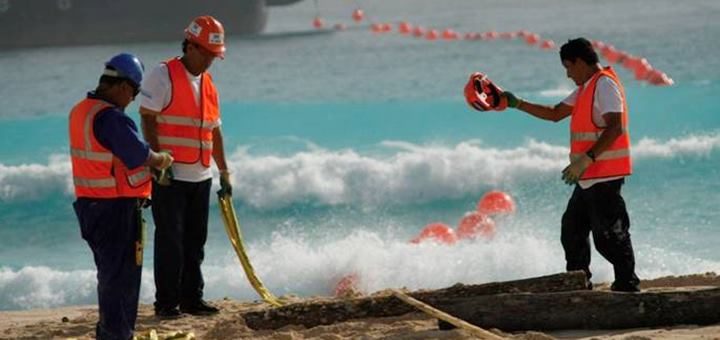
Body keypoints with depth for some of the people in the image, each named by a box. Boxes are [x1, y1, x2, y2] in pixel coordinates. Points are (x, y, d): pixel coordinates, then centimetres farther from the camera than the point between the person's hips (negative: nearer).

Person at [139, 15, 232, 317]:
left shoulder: (208, 85, 15)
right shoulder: (163, 76, -8)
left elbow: (214, 131, 20)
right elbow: (148, 120, -13)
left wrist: (224, 172, 17)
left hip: (200, 177, 7)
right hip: (169, 176, -7)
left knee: (195, 241, 9)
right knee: (170, 240, -5)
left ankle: (192, 298, 16)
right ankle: (166, 302, -1)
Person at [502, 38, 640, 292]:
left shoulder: (605, 85, -13)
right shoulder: (586, 88, 19)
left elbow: (614, 128, -25)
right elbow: (555, 114, 27)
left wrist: (587, 159, -29)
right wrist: (517, 104, 23)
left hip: (604, 177, -11)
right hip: (589, 178, 11)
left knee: (609, 237, -10)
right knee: (572, 230, 17)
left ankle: (627, 285, -5)